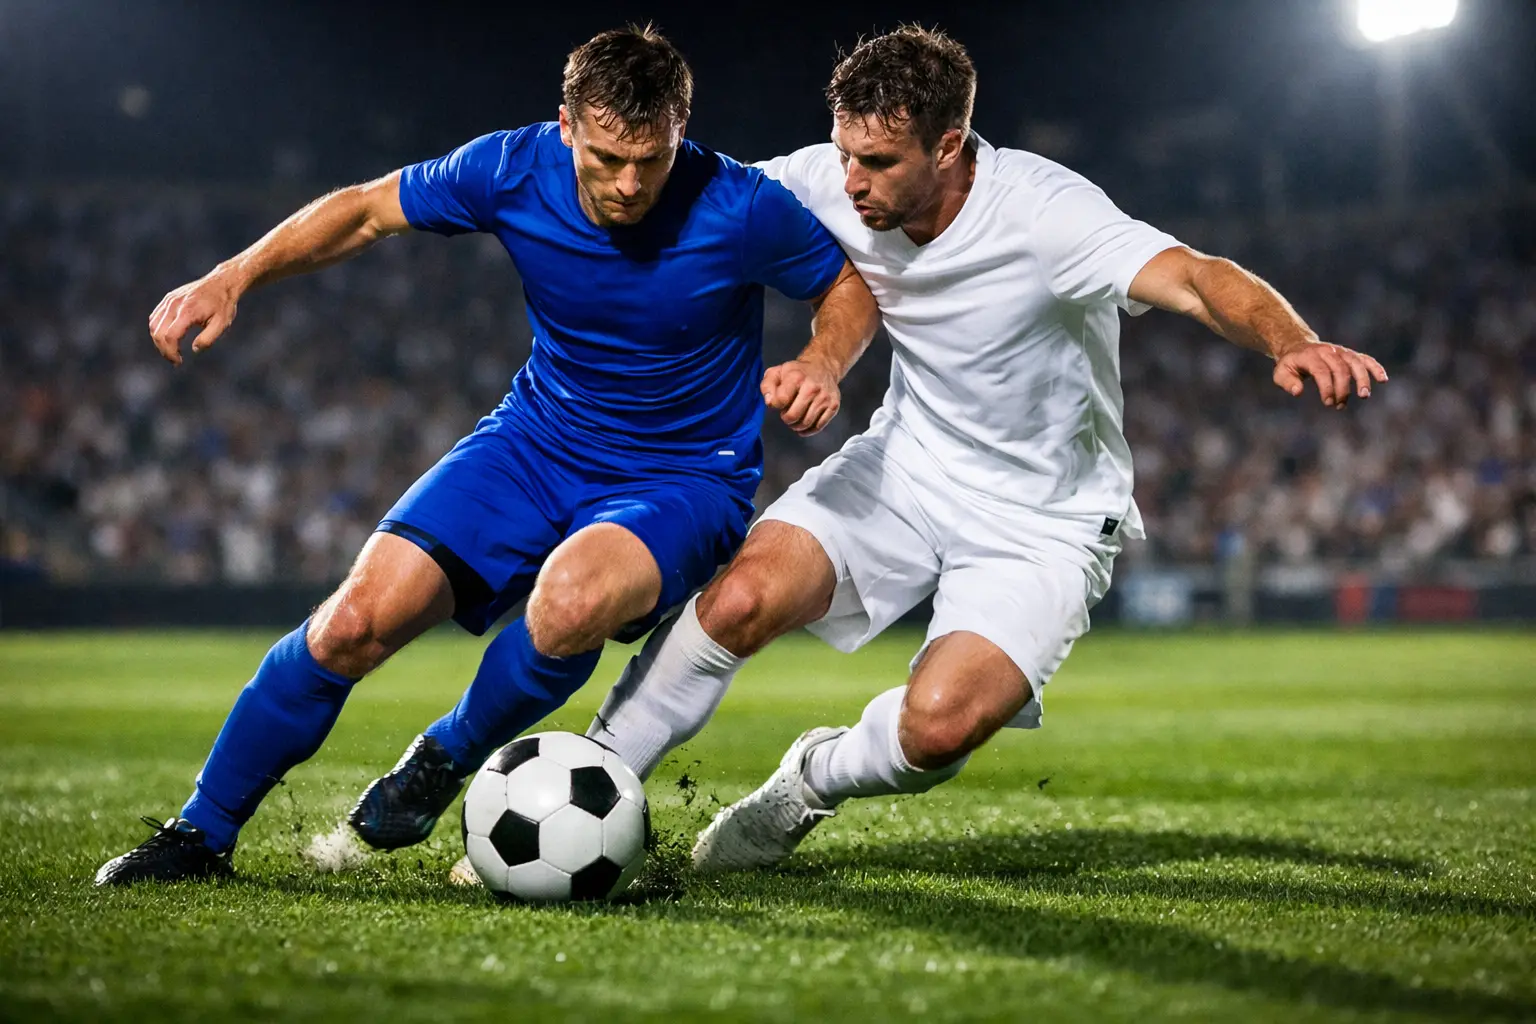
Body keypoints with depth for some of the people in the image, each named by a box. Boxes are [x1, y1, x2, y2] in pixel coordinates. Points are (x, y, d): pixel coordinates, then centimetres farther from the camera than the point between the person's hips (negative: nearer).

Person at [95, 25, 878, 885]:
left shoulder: (740, 209, -20)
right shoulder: (515, 169, -14)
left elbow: (854, 286, -2)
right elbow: (368, 209, 2)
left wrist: (823, 364, -24)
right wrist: (234, 278, -10)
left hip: (683, 482, -3)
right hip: (537, 442, 3)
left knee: (571, 597, -37)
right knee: (360, 617, -14)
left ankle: (448, 759, -4)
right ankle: (204, 831, 5)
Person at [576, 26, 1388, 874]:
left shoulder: (1044, 211, -28)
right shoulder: (830, 184, -13)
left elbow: (1195, 279, -41)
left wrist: (1292, 343, -60)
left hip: (1044, 518, -4)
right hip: (906, 463, 4)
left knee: (940, 725, -25)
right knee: (741, 596, -21)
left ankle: (813, 780, 9)